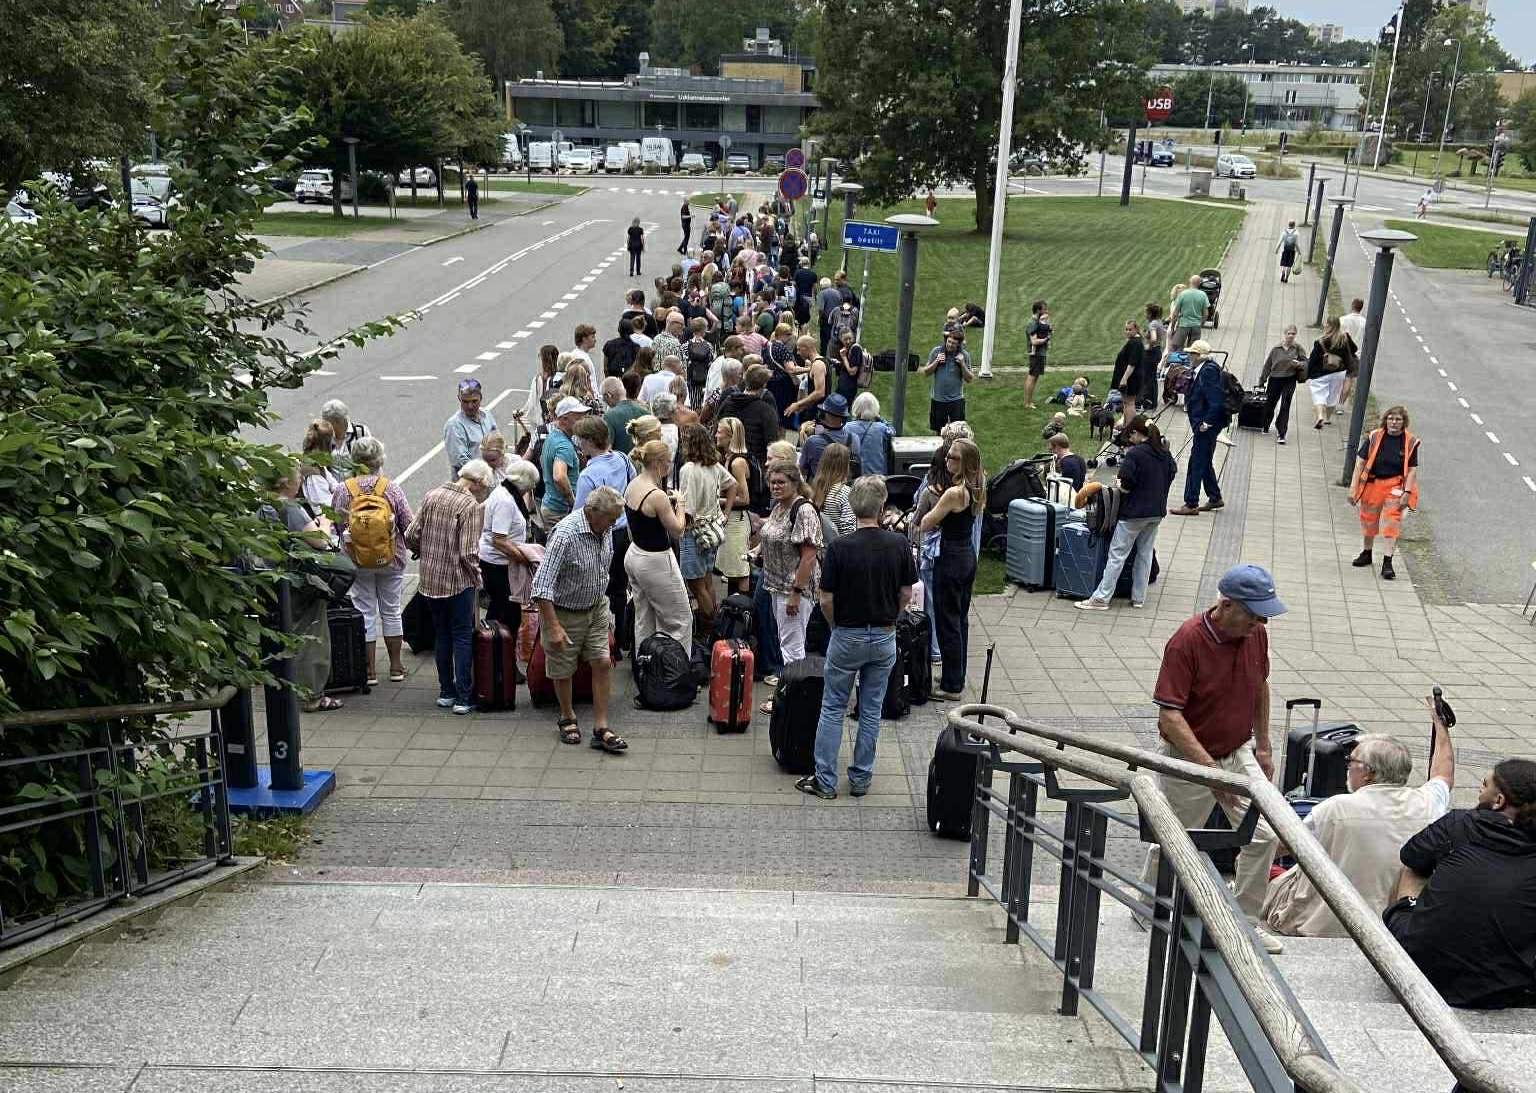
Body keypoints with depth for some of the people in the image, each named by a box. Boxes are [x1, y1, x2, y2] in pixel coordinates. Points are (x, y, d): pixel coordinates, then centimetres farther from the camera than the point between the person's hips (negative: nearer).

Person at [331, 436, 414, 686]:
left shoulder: (342, 490, -8)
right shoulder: (392, 489, -10)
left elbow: (336, 526, 1)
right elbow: (408, 524, -6)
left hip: (357, 562, 0)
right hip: (391, 560, 0)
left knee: (365, 613, 8)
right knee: (391, 611, 13)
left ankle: (369, 670, 12)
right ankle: (396, 666, 21)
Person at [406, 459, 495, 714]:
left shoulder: (431, 497, 4)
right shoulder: (471, 506, -15)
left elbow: (411, 536, 3)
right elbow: (468, 553, -19)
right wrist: (477, 578, -5)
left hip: (430, 580, 6)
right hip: (459, 581, -6)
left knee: (442, 636, 17)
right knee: (463, 638, 4)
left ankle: (446, 692, 24)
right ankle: (463, 698, 6)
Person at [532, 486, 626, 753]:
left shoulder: (605, 530, -5)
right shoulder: (565, 536, -30)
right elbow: (542, 586, -30)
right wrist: (553, 627, -31)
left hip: (596, 608, 6)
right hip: (565, 612, -6)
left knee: (603, 663, -2)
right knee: (563, 670, 10)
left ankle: (601, 729, 5)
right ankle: (567, 718, 34)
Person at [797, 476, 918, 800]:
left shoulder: (840, 547, -16)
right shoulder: (899, 545, -9)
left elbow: (826, 600, -11)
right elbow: (906, 595, 0)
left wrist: (837, 626, 8)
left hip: (847, 637, -2)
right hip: (885, 638, 3)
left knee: (832, 708, 9)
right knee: (871, 711, 13)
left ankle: (825, 780, 11)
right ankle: (861, 779, 18)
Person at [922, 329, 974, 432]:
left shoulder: (964, 355, -4)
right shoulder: (936, 351, -3)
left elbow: (969, 379, -2)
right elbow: (926, 372, 1)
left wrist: (963, 364, -16)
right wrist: (936, 362, -15)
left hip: (956, 400, -1)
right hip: (937, 399, 1)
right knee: (939, 430, 12)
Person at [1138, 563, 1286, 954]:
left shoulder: (1256, 635, -6)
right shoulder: (1187, 641, -26)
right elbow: (1169, 715, -28)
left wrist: (1262, 747, 15)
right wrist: (1209, 768, -32)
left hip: (1239, 752, 5)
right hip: (1187, 757, -5)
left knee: (1263, 833, -4)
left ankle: (1245, 919, 14)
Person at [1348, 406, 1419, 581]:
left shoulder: (1410, 442, -7)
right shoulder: (1374, 437, -6)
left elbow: (1412, 470, -4)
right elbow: (1360, 463, -3)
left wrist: (1406, 493, -11)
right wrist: (1353, 488, -6)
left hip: (1395, 486, -2)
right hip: (1372, 484, 2)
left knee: (1392, 524, -8)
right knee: (1368, 521, 16)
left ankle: (1387, 563, -5)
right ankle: (1366, 553, 38)